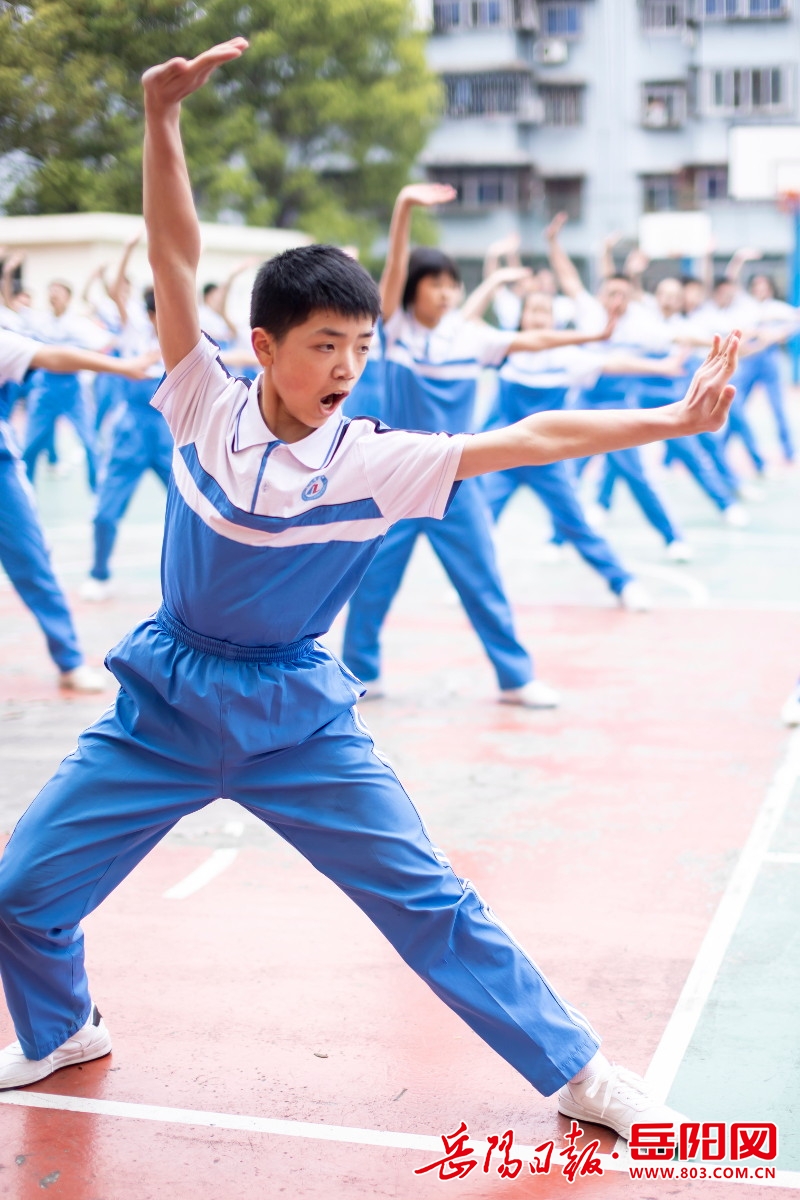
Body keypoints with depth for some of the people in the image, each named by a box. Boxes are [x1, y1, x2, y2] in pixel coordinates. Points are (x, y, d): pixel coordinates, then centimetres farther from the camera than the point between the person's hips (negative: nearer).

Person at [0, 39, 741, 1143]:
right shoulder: (207, 408, -9)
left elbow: (527, 439, -19)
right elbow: (177, 257, -16)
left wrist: (670, 421, -27)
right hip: (165, 705, 2)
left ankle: (576, 1070, 16)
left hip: (297, 715, -1)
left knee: (430, 902, -1)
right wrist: (162, 117, -26)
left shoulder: (378, 460, -12)